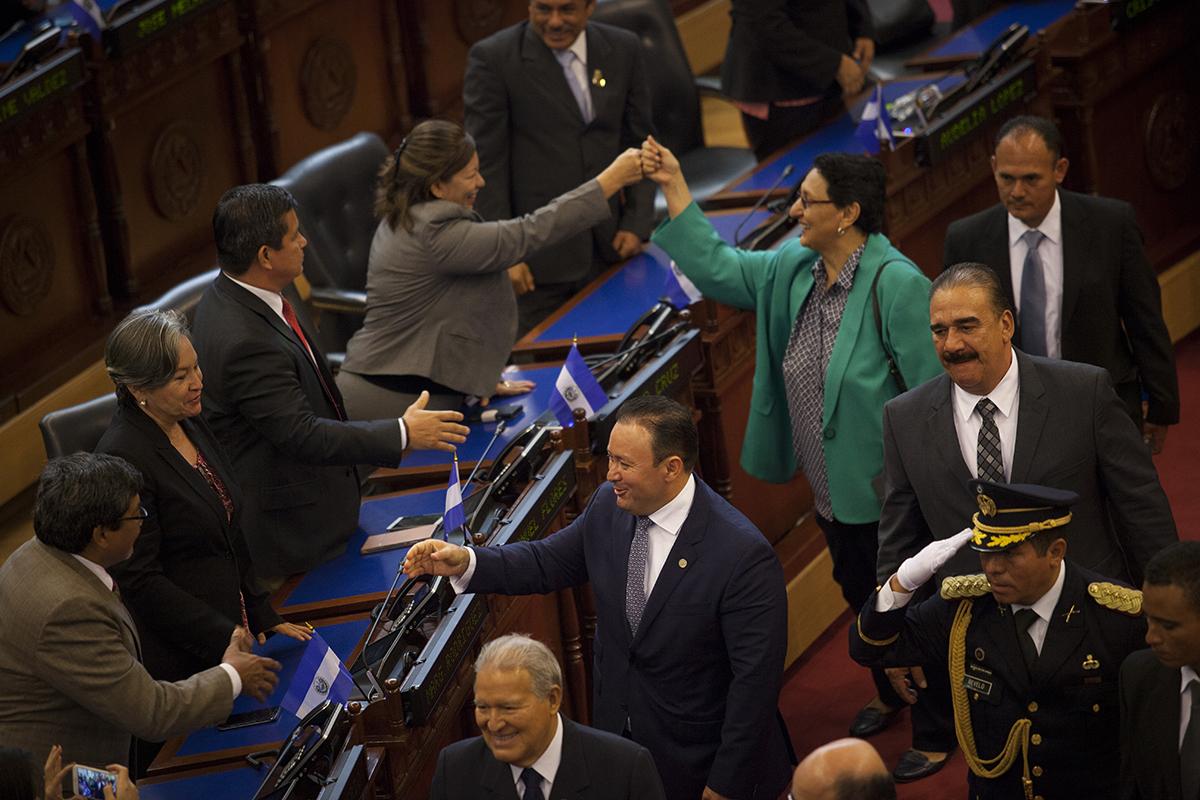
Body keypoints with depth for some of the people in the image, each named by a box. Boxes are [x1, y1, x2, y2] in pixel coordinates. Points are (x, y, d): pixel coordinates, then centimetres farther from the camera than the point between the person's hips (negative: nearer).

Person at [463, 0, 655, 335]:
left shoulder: (623, 49, 6)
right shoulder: (493, 58, -8)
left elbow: (639, 141, 14)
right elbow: (485, 163, -8)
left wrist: (636, 223, 4)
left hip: (609, 244, 4)